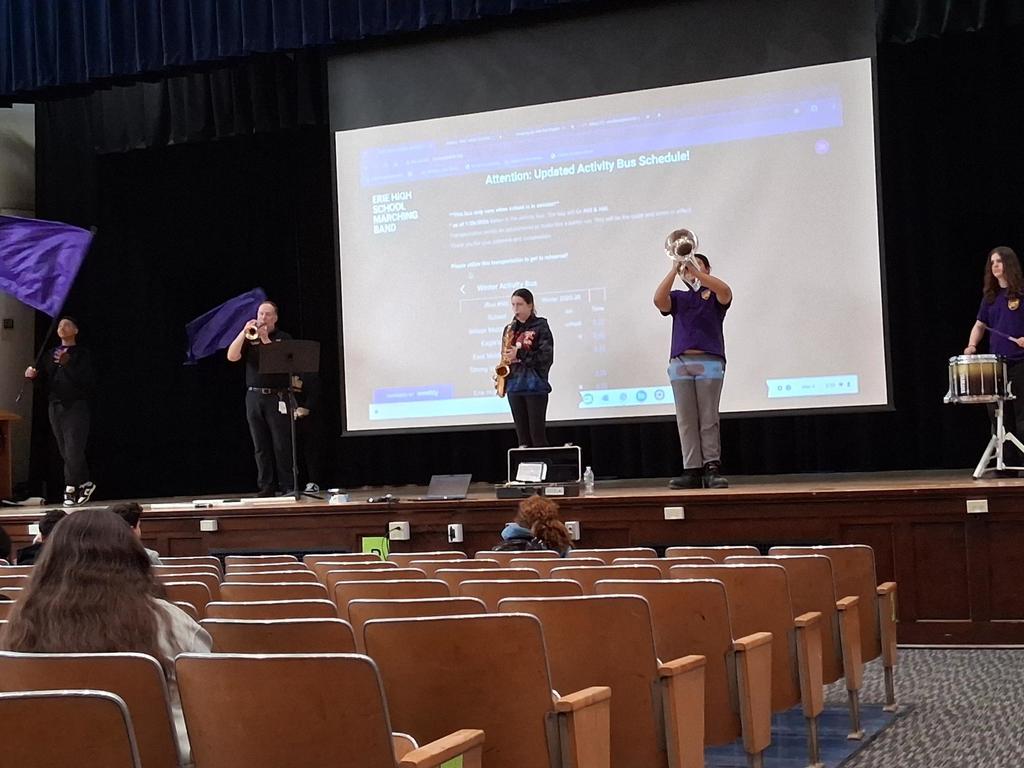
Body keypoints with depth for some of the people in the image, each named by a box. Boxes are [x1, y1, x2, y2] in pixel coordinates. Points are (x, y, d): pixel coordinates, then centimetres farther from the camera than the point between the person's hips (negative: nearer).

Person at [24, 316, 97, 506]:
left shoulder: (82, 354, -1)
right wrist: (33, 375, -13)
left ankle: (70, 489, -4)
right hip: (56, 406, 5)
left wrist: (68, 364, -22)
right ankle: (85, 484, 16)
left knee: (73, 450, -11)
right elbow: (45, 377, 9)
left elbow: (88, 381, -12)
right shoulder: (52, 354, 16)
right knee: (65, 452, 6)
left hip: (76, 406, -5)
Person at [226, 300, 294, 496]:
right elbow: (232, 357, -3)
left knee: (282, 445, -6)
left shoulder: (283, 338, 6)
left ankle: (287, 487, -3)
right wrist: (244, 332, -12)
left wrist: (265, 339, -15)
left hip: (277, 397, -3)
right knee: (261, 447, 4)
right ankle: (266, 487, 8)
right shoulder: (249, 339, 13)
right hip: (254, 397, 3)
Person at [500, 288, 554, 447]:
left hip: (535, 385, -5)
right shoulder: (509, 329, 14)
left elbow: (546, 357, -10)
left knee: (537, 434, -7)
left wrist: (519, 354, -17)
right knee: (522, 437, 5)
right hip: (514, 385, 5)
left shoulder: (540, 327, -2)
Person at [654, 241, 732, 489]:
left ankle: (712, 468, -5)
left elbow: (725, 292, -14)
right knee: (686, 420, -2)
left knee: (708, 419, -6)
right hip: (680, 362, 3)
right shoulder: (678, 298, 18)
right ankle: (691, 471, -3)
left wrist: (696, 272, -19)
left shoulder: (714, 297, 11)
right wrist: (674, 269, -10)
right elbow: (658, 299, -3)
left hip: (709, 361, -3)